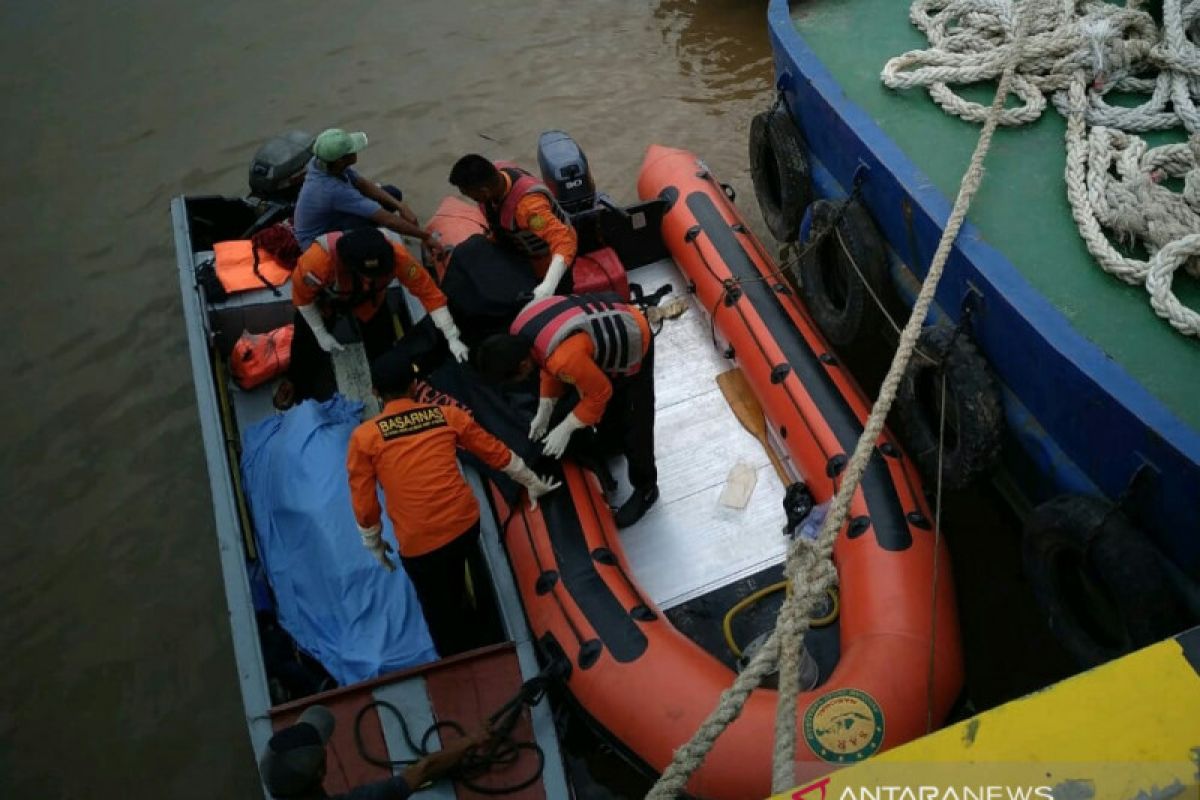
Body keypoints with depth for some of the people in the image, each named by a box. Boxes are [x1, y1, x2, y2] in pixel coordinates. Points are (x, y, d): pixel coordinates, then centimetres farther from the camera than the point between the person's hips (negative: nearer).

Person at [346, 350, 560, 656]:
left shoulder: (364, 437, -2)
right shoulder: (447, 414, 4)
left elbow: (364, 502, 1)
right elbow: (497, 453, 13)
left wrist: (374, 543, 18)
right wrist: (532, 483, 28)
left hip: (419, 543, -3)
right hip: (466, 523, 3)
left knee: (442, 617, 19)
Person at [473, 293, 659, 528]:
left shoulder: (565, 357, -42)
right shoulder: (519, 329, -16)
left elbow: (600, 393, -24)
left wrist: (565, 429, -15)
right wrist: (544, 410, 5)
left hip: (634, 342, -8)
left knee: (634, 423, 3)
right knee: (611, 406, 28)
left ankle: (645, 488, 22)